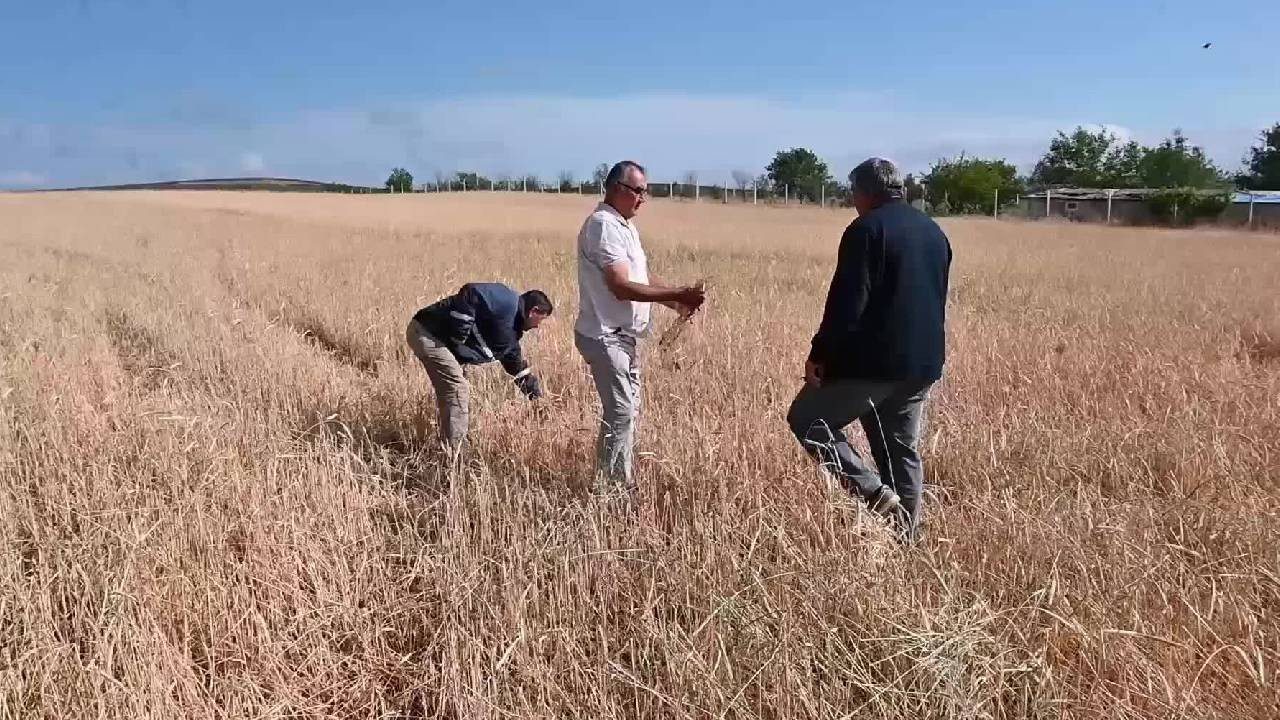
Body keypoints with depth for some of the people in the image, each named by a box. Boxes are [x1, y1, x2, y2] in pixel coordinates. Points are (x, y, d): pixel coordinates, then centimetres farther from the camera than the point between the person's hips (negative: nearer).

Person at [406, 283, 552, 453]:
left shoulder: (509, 331, 17)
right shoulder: (507, 302, -13)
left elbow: (518, 366, 27)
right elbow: (471, 291, -26)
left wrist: (538, 399, 31)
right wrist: (460, 331, -26)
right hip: (426, 332, -11)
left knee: (450, 392, 16)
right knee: (458, 390, -11)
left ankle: (450, 449, 25)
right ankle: (453, 455, -6)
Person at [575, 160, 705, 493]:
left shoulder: (625, 226, 14)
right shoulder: (603, 225, -18)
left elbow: (643, 278, 17)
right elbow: (622, 287, -25)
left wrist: (676, 302, 1)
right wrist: (677, 294, -23)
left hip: (624, 336, 10)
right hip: (605, 336, -10)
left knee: (629, 410, 15)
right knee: (620, 413, -7)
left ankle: (620, 484, 26)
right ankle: (610, 488, 4)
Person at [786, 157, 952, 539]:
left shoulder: (866, 229, -11)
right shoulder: (934, 231, 15)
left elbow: (847, 301, -18)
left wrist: (819, 353, -13)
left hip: (874, 361, -8)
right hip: (923, 364, 8)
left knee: (806, 420, 4)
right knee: (903, 449, 15)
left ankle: (876, 494, -6)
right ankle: (906, 535, 18)